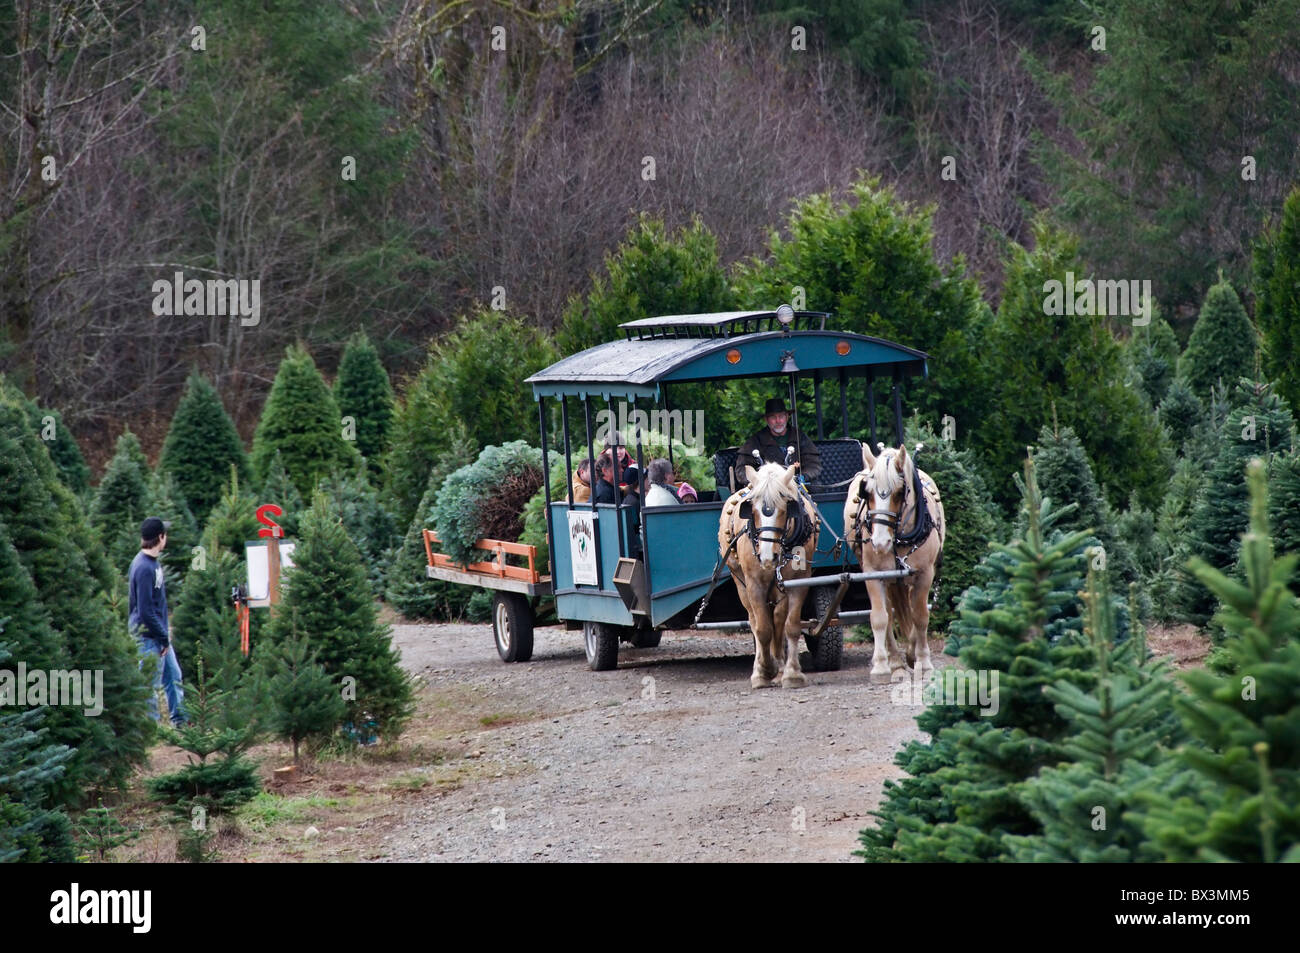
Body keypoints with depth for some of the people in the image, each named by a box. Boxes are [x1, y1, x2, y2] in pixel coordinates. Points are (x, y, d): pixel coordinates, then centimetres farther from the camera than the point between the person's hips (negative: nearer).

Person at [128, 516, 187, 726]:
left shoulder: (152, 562, 9)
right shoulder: (144, 568, -22)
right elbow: (145, 610, -23)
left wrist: (165, 633, 14)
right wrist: (164, 638, -16)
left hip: (159, 634, 10)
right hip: (148, 637, -10)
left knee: (173, 675, 17)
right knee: (151, 685, -1)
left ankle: (180, 720, 27)